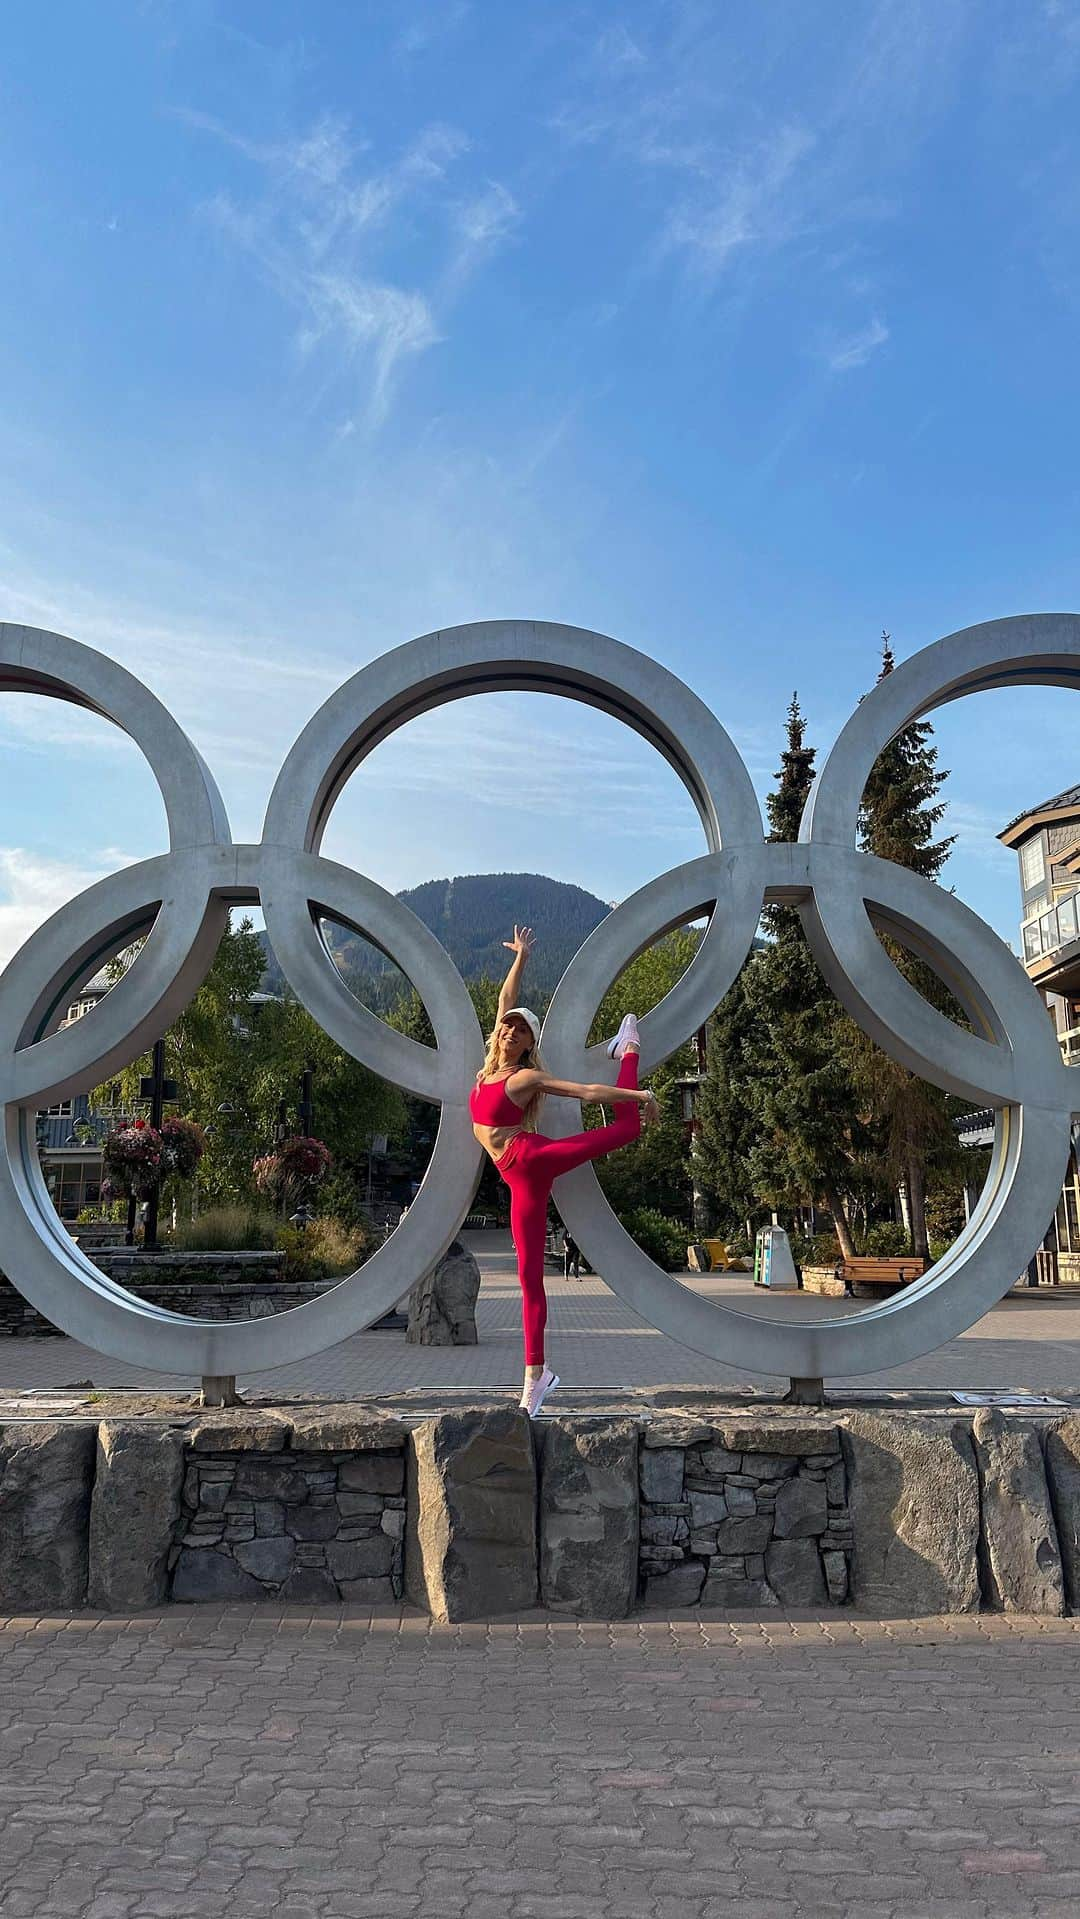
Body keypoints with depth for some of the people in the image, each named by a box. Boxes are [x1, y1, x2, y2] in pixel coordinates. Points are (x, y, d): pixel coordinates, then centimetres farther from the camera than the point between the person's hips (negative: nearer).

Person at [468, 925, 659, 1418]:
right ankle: (536, 1375, 3)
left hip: (533, 1158, -4)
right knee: (529, 1278, 0)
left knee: (627, 1126, -16)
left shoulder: (528, 1076, -2)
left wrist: (639, 1096, -11)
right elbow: (506, 1002, 18)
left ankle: (629, 1049, 13)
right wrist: (520, 958, 26)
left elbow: (586, 1091, -5)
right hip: (522, 1182, 4)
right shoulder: (490, 1067, 14)